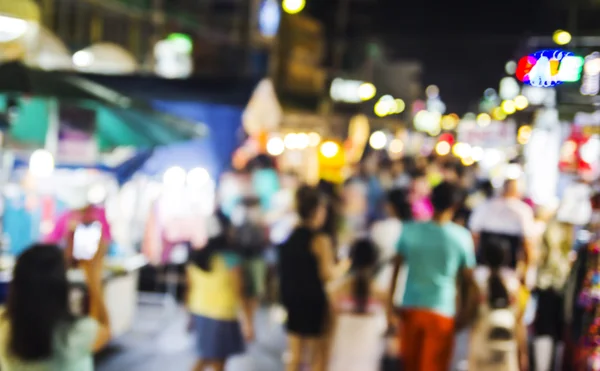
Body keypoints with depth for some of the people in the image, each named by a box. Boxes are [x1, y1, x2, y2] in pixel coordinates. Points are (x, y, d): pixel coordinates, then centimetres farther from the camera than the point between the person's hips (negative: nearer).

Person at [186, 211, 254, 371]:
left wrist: (191, 315, 18)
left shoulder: (196, 257, -1)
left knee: (205, 358, 22)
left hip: (200, 315, 6)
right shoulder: (231, 260, -18)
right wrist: (248, 322, -7)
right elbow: (240, 295, -15)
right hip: (221, 318, -6)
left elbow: (190, 290, 6)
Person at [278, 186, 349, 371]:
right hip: (313, 301, -6)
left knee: (295, 356, 15)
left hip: (292, 300, 7)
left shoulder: (290, 236, 5)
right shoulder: (320, 239, -15)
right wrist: (344, 265, -1)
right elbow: (328, 274, -17)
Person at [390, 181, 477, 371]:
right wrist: (467, 310, 10)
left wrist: (391, 301, 8)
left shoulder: (409, 230, -3)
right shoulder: (462, 236, -7)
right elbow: (468, 277, -2)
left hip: (410, 307, 3)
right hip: (441, 310, -2)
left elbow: (396, 268, 1)